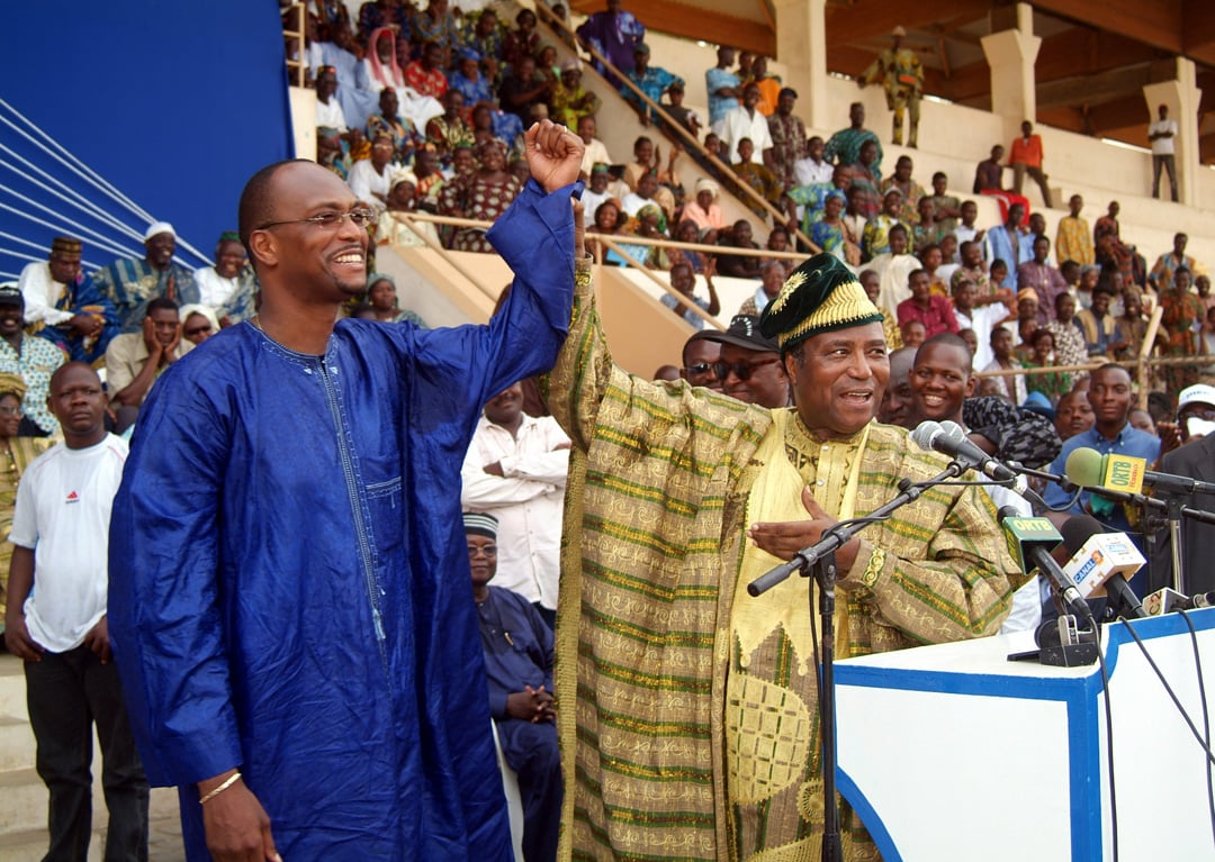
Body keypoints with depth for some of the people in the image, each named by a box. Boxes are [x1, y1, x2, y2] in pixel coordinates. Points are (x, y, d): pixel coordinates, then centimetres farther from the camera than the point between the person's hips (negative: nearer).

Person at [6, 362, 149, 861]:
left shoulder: (131, 462, -1)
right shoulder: (38, 473, 13)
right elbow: (24, 549, 17)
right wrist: (13, 615, 4)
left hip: (112, 638, -4)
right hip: (45, 639, 5)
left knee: (125, 767, 2)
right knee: (59, 767, 13)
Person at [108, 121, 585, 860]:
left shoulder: (394, 362, 4)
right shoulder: (205, 393, -12)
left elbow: (526, 333, 16)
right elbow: (164, 594, -12)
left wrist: (549, 197, 6)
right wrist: (213, 776, -15)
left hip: (422, 731, 6)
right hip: (285, 757, -5)